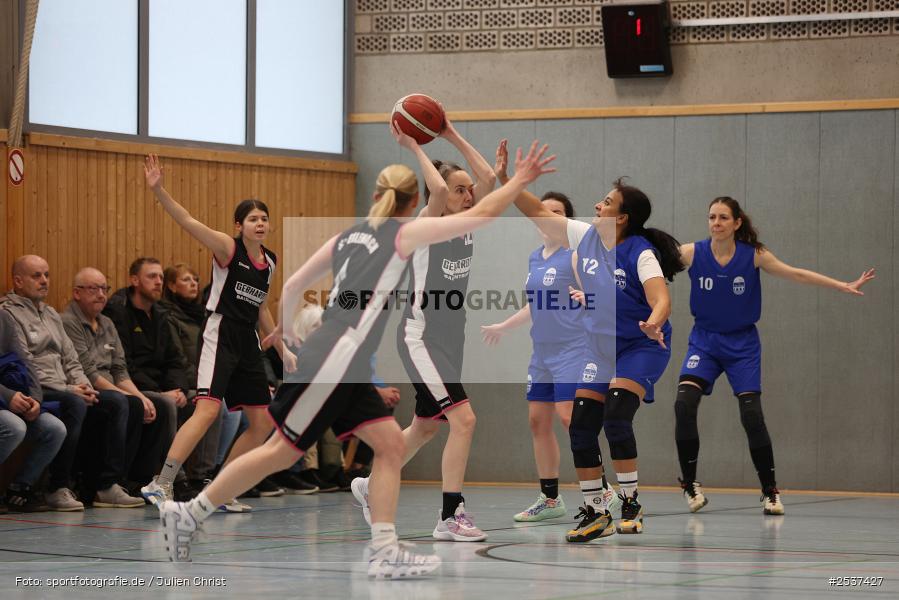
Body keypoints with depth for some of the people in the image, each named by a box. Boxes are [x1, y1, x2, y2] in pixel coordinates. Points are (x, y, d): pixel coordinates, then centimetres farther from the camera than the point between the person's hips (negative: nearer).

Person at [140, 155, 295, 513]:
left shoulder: (269, 262, 13)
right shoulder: (228, 249, -6)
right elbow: (188, 222, -19)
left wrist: (282, 351, 27)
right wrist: (158, 190, -33)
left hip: (248, 342, 8)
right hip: (220, 334, -8)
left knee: (263, 424, 7)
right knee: (208, 410, -24)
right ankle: (160, 484, -24)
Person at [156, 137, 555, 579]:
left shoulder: (349, 236, 17)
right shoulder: (406, 231, -3)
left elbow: (293, 284, 24)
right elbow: (481, 215, -4)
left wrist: (284, 329, 40)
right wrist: (519, 181, 8)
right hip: (332, 360, -9)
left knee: (391, 445, 6)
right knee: (282, 451, -1)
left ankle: (384, 552, -1)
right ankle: (188, 514, 7)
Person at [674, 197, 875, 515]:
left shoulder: (753, 255, -10)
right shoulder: (692, 253, -10)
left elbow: (796, 274, -5)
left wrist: (844, 286, -7)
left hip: (742, 344, -1)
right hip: (704, 341, 1)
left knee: (752, 415, -11)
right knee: (684, 405, -20)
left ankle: (770, 491, 6)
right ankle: (690, 483, -5)